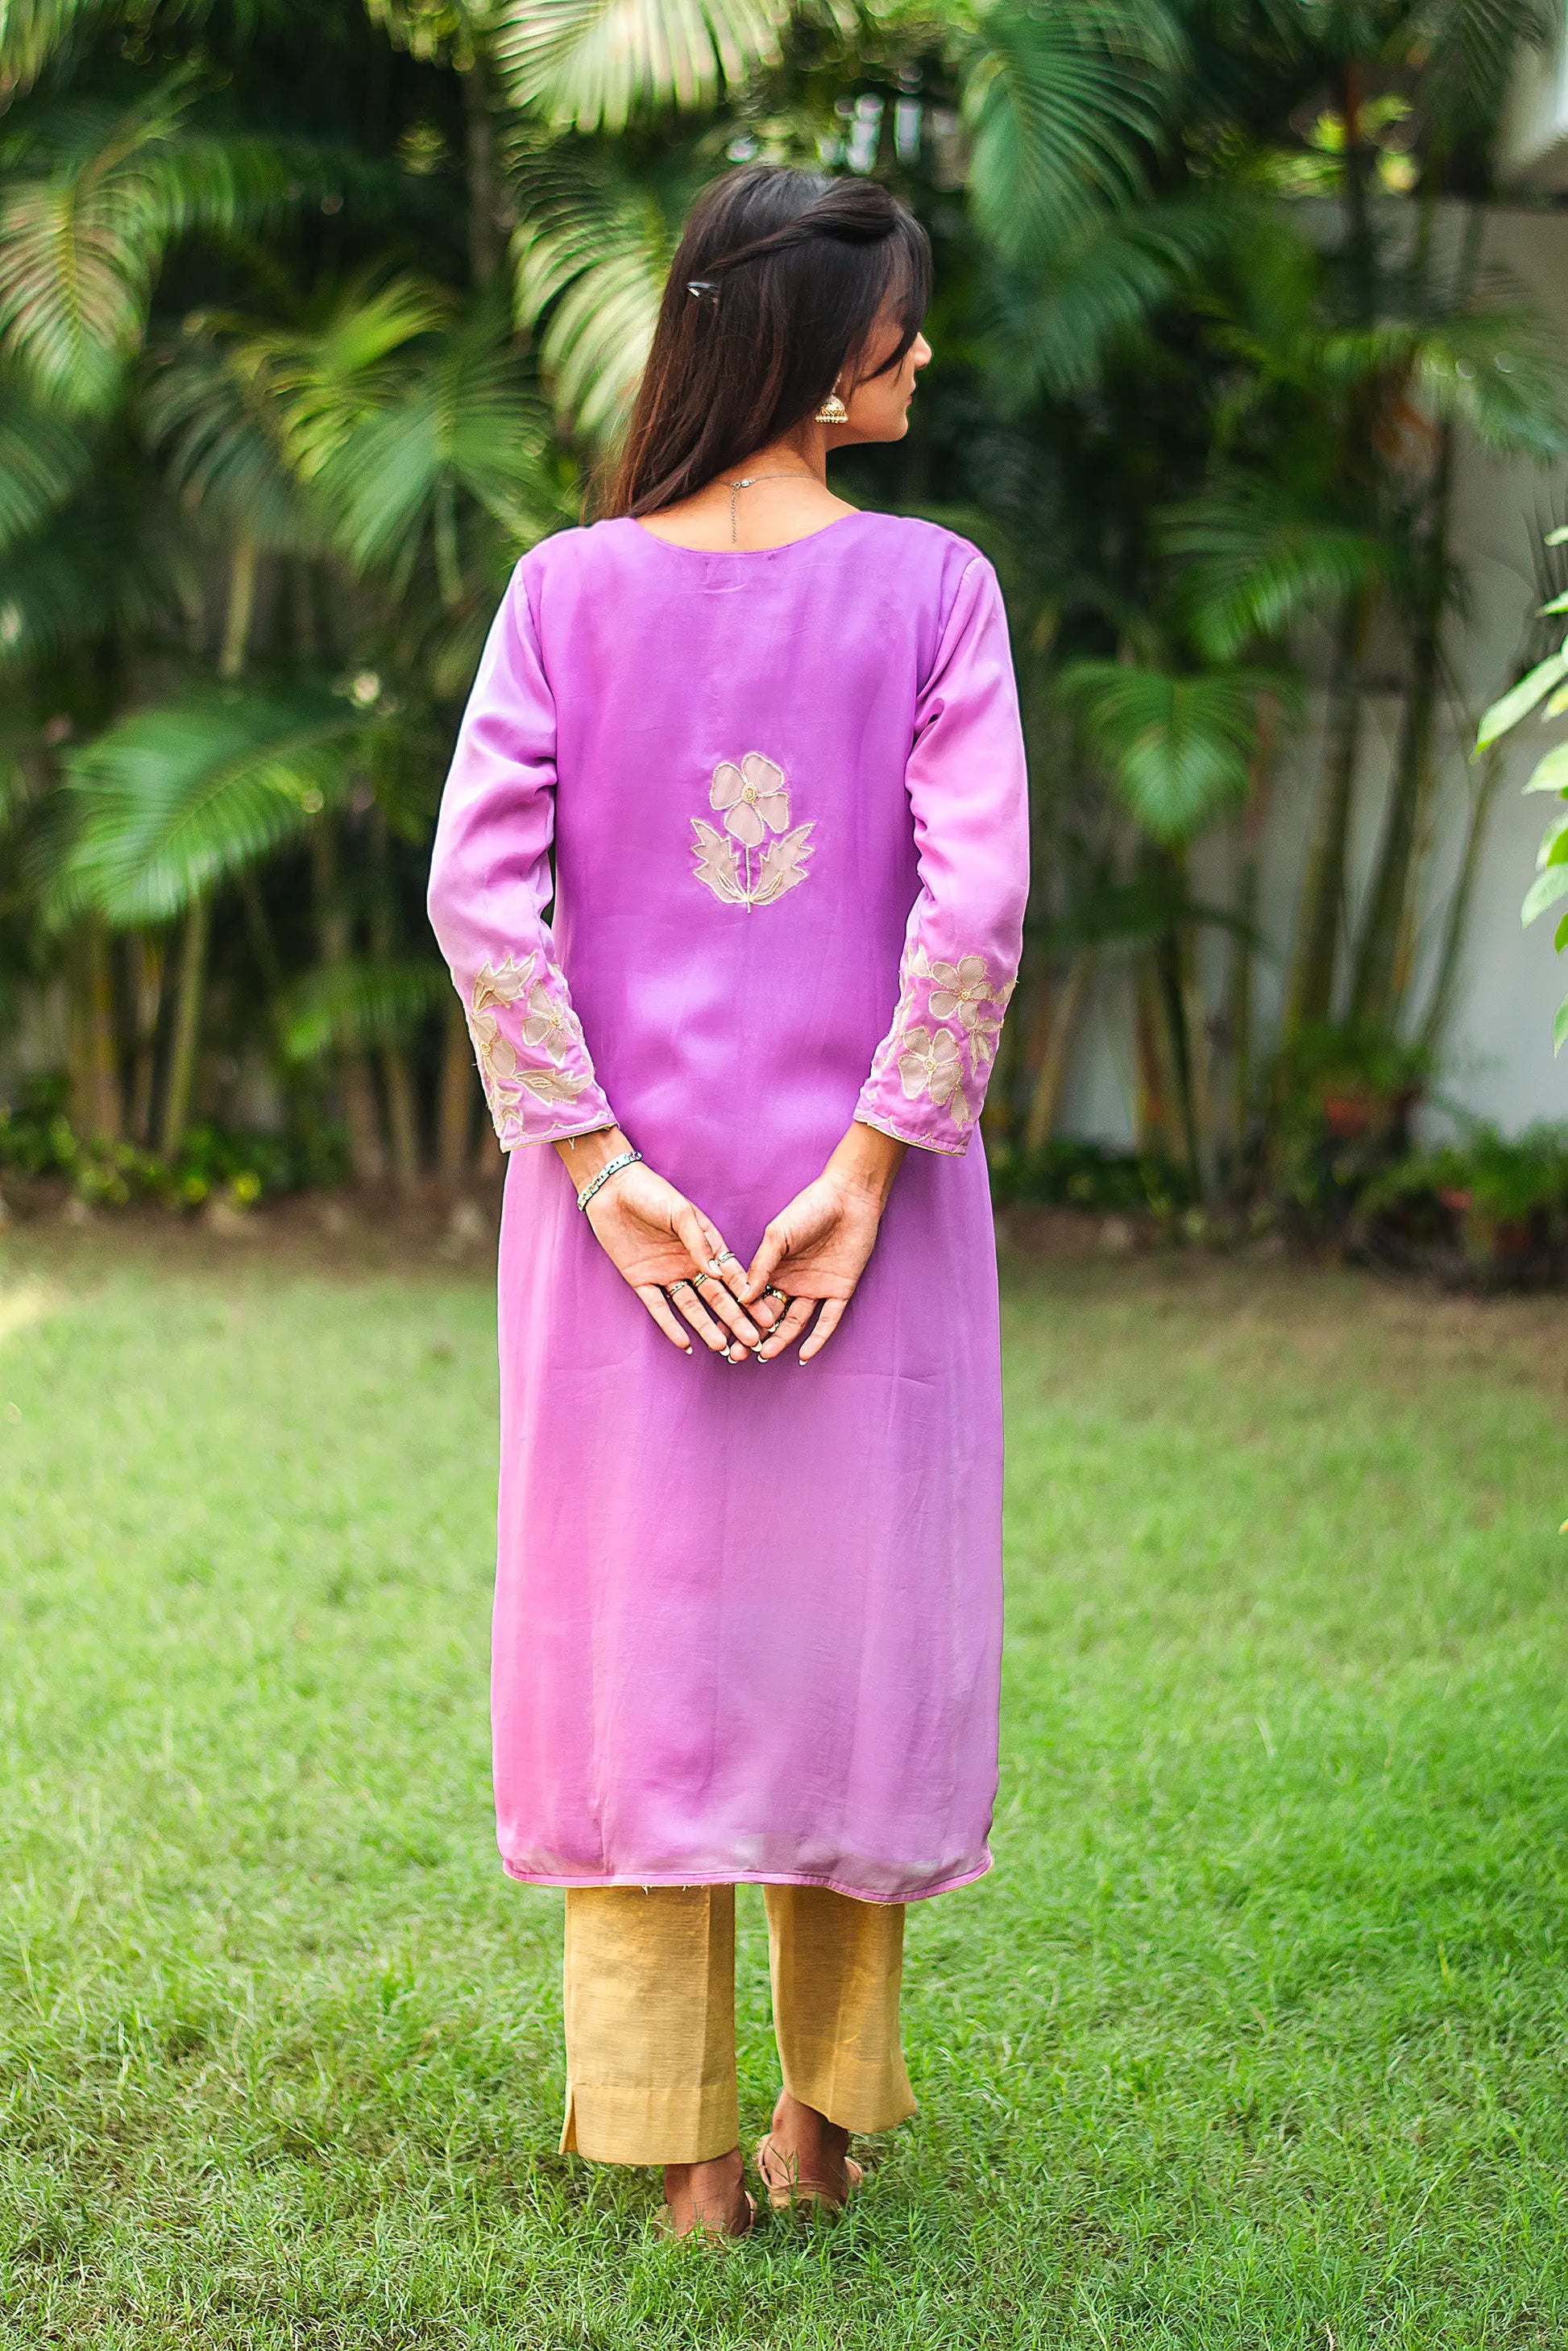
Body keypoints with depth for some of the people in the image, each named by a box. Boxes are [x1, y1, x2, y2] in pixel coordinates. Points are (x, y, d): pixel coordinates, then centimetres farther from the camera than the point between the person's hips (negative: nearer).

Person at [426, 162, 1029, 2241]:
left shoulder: (571, 587, -1)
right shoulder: (931, 586, -6)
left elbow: (477, 882, -9)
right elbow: (977, 896, -15)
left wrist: (598, 1160, -7)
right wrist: (871, 1164, -10)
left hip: (633, 1190, 1)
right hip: (860, 1199, -1)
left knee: (638, 1624, 10)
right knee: (854, 1620, 13)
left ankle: (677, 2144, 16)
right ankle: (823, 2119, 24)